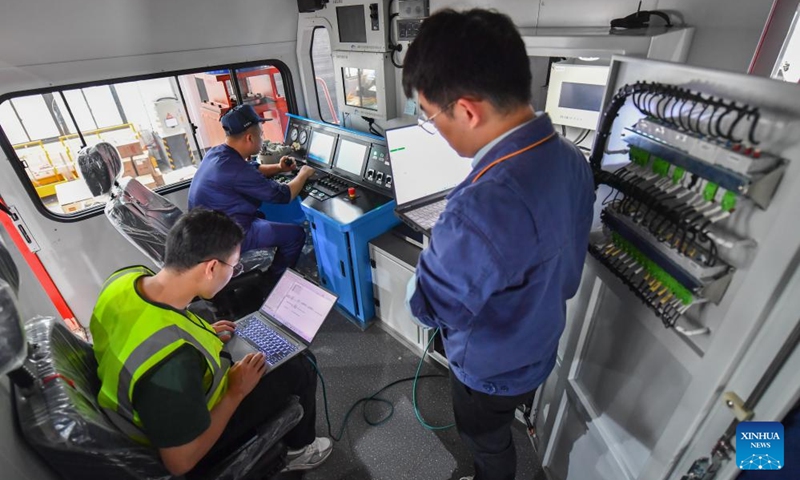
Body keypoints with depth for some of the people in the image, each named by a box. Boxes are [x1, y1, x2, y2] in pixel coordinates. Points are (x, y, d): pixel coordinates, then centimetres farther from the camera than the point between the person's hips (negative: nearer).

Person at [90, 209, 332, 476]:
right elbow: (181, 462, -27)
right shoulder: (173, 363, -43)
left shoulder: (127, 277, -19)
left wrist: (201, 336, 2)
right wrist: (236, 391, -17)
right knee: (298, 370, 1)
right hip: (185, 434, -7)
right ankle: (298, 449, 31)